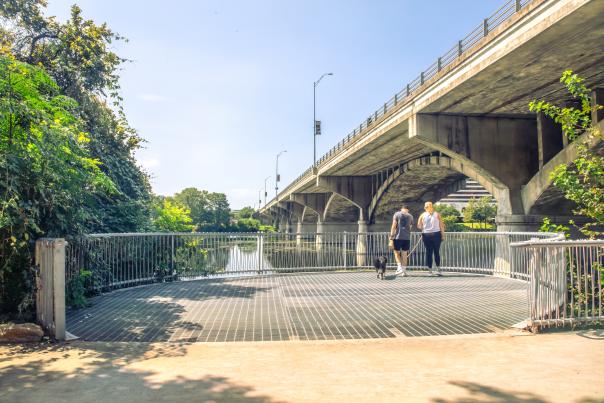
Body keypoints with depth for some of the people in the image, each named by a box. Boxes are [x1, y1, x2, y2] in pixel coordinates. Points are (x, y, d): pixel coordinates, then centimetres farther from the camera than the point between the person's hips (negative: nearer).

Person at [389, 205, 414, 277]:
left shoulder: (397, 214, 3)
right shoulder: (410, 216, 12)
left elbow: (394, 226, -4)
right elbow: (410, 227, 14)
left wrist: (391, 237, -5)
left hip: (398, 237, -2)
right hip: (407, 237, 3)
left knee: (396, 252, 10)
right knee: (404, 254, 8)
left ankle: (399, 267, -5)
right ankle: (404, 271, 9)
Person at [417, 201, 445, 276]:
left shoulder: (423, 215, 2)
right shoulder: (437, 214, 0)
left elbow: (419, 226, 1)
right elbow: (441, 226, -3)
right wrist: (443, 235, 2)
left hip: (426, 235, 1)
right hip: (436, 234, -1)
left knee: (428, 252, 6)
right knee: (437, 252, 9)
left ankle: (430, 270, 8)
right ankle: (438, 269, 4)